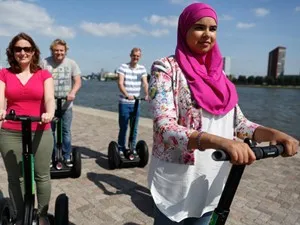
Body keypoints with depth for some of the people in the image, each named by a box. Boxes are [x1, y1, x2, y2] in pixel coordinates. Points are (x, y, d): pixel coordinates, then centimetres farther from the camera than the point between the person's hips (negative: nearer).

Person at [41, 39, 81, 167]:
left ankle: (67, 157, 19)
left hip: (66, 104, 0)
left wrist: (73, 92, -23)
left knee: (66, 131, 6)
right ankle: (51, 157, 23)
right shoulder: (45, 63, 0)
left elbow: (78, 81, -4)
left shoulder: (71, 63, 1)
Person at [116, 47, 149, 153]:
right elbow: (120, 83, -16)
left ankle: (132, 148, 24)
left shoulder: (142, 68, 5)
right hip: (124, 103, -3)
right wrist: (127, 95, -34)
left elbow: (145, 83, -5)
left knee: (134, 128, 10)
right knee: (123, 127, 3)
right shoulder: (123, 67, -5)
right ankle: (121, 148, 18)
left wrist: (147, 94, -25)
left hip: (136, 103, 3)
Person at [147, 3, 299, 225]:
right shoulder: (166, 68, -11)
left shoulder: (218, 73, 6)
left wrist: (272, 133, -13)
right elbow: (165, 127, -24)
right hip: (176, 185, -5)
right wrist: (220, 142, -37)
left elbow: (238, 122, 6)